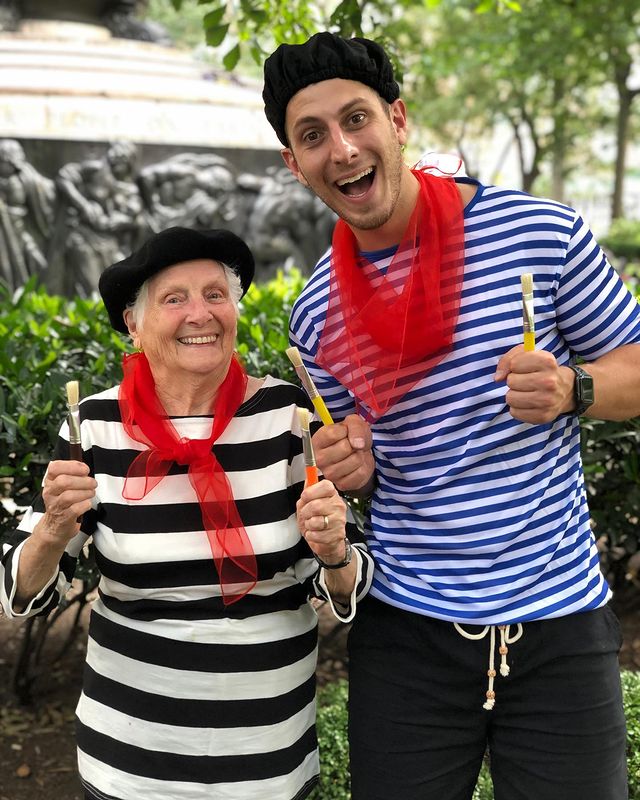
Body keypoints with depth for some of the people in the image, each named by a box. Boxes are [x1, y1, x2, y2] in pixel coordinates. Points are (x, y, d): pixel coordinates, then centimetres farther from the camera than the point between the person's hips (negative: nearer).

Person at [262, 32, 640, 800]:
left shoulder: (540, 231, -9)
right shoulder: (316, 314, 0)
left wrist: (569, 389, -21)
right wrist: (346, 460, -9)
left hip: (558, 626, -2)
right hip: (405, 632, 2)